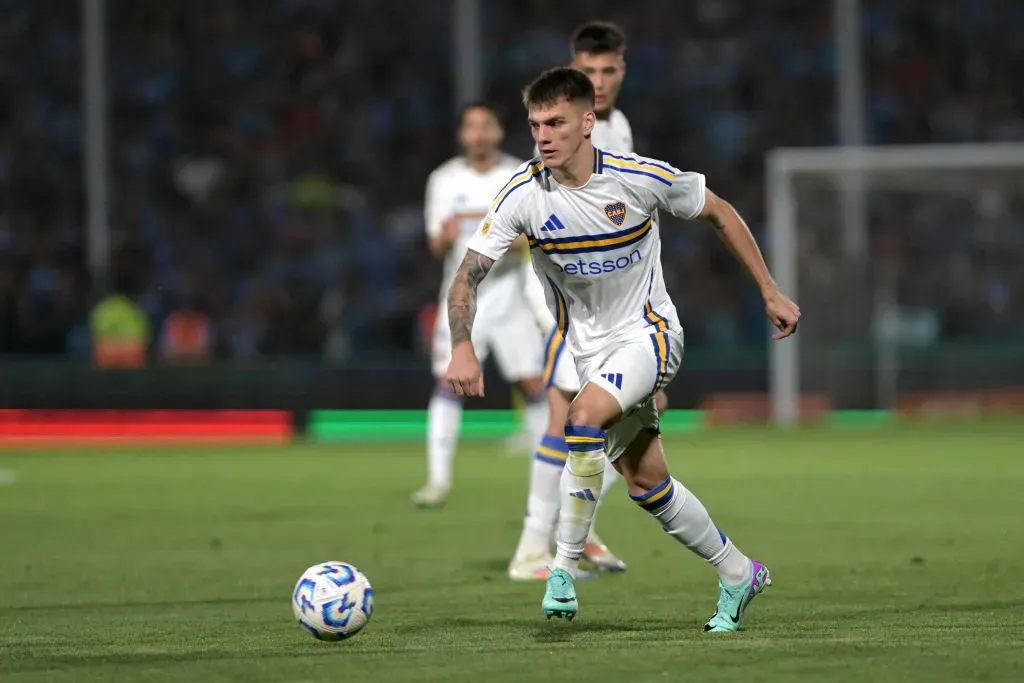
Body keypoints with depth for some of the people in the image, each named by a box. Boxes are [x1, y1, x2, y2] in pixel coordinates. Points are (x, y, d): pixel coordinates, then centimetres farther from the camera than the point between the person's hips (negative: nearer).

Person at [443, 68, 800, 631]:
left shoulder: (642, 179, -18)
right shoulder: (523, 196, -14)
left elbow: (719, 214, -1)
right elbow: (468, 275, -15)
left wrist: (770, 293, 3)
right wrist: (463, 348, -33)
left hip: (649, 332, -4)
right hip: (589, 347, 4)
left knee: (583, 420, -30)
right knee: (646, 482, 5)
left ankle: (564, 571, -22)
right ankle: (738, 574, 25)